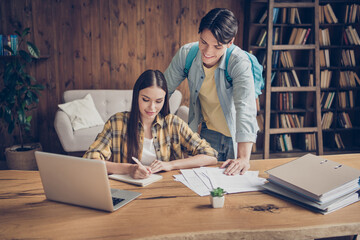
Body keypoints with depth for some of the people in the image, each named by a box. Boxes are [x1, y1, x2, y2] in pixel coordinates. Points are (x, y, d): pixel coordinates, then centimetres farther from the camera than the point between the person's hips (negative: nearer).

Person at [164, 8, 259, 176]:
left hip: (234, 135, -3)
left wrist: (244, 158, -46)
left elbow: (245, 107, -37)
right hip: (205, 131, 3)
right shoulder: (186, 54, -15)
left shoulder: (239, 62, -27)